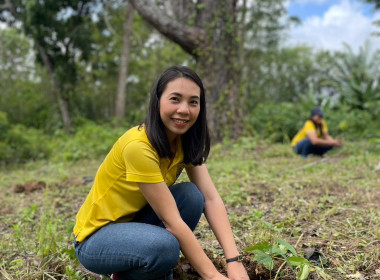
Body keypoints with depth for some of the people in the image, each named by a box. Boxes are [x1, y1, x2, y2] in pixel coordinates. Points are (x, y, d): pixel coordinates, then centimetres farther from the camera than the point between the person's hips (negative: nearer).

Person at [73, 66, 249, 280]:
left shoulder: (187, 142, -5)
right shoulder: (138, 146, -29)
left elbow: (211, 198, -15)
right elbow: (171, 220, -29)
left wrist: (234, 261, -26)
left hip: (136, 222, 7)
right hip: (96, 238, -7)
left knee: (192, 195, -17)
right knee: (165, 246, -35)